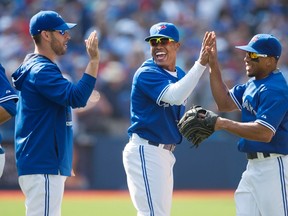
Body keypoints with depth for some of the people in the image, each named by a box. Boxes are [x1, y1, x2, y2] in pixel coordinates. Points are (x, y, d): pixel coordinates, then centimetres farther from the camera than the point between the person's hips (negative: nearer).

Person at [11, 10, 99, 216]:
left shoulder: (37, 67, 19)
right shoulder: (41, 70, -14)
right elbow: (76, 97, -27)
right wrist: (94, 60, -25)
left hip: (48, 165, 11)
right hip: (42, 168, -11)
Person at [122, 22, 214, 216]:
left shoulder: (180, 75, 12)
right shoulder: (147, 74, -14)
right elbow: (175, 96, -30)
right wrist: (201, 63, -32)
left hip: (166, 153, 9)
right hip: (145, 152, -9)